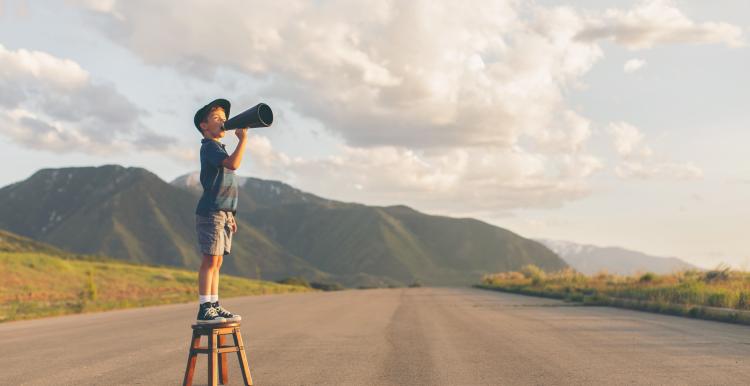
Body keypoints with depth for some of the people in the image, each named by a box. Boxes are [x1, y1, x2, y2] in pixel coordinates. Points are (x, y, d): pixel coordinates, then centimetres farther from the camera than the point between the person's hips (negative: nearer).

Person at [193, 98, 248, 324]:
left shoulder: (220, 148, 22)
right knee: (210, 260, -10)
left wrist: (230, 215, 21)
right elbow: (233, 164, -26)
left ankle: (214, 306, 14)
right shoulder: (209, 146, -8)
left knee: (217, 262, 10)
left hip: (223, 212, 9)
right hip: (211, 212, -9)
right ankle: (204, 309, -8)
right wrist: (243, 139, -17)